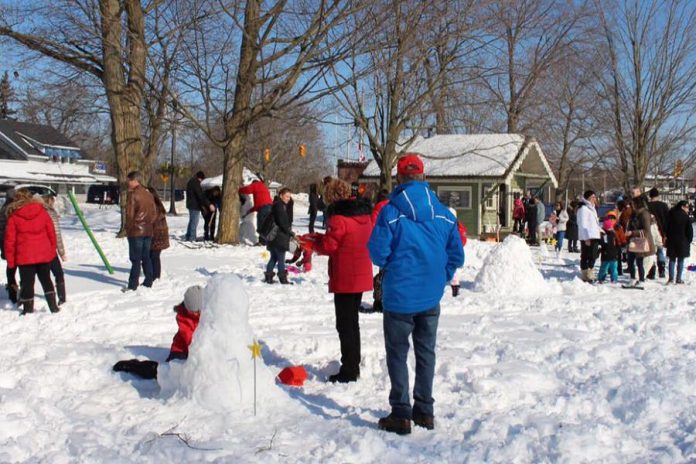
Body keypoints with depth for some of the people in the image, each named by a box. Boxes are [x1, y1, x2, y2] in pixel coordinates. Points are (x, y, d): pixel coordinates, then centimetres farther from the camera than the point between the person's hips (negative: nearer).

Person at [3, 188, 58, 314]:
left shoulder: (13, 216, -4)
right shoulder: (42, 211, 2)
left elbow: (10, 239, -3)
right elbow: (51, 232, 6)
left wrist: (10, 259, 4)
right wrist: (52, 250, 17)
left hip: (24, 256, -3)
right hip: (44, 254, 3)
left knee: (27, 283, 6)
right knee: (46, 279, 17)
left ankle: (28, 310, 10)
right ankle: (53, 306, 14)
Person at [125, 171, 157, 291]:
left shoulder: (133, 195, -13)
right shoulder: (149, 194, 11)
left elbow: (130, 214, -14)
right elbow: (154, 213, 12)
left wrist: (128, 228, -2)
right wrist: (149, 224, 15)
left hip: (136, 231, -7)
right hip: (148, 231, 7)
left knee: (135, 259, -4)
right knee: (146, 257, 13)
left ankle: (133, 285, -3)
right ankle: (148, 282, 16)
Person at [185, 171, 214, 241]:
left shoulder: (191, 182, 16)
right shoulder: (195, 183, -17)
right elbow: (201, 195, -25)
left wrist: (202, 205, 24)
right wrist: (209, 205, -28)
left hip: (190, 205, 10)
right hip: (195, 206, -10)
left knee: (191, 221, 18)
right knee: (194, 222, -7)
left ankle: (188, 237, 23)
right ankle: (192, 238, -6)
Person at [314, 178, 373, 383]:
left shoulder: (339, 217, -18)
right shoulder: (364, 214, 8)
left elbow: (328, 246, -16)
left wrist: (314, 243, 5)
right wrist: (323, 239, 12)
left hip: (344, 279, -8)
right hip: (362, 276, 9)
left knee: (345, 325, 0)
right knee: (353, 322, 19)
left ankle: (348, 371, 4)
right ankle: (354, 367, 28)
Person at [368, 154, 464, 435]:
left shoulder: (391, 212, -15)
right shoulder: (444, 214, -1)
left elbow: (378, 253, -13)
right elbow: (456, 255, 2)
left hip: (400, 296, -4)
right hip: (431, 297, 4)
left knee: (397, 353, 8)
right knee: (426, 352, 17)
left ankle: (401, 415, 10)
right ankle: (425, 411, 25)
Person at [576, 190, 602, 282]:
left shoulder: (591, 208, 21)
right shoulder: (583, 208, -10)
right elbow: (583, 224, -16)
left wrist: (599, 230, 15)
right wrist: (586, 238, -20)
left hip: (594, 236, 10)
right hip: (586, 237, -10)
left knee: (592, 257, 12)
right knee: (585, 257, -7)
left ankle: (590, 275, 20)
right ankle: (586, 276, -6)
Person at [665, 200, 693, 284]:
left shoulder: (671, 215, 2)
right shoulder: (685, 216, -8)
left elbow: (667, 228, 5)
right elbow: (690, 230, -6)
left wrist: (667, 238, 12)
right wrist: (689, 240, 6)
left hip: (671, 241, 3)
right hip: (682, 242, -3)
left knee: (672, 259, 8)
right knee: (680, 260, 4)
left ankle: (671, 278, -1)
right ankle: (678, 279, 3)